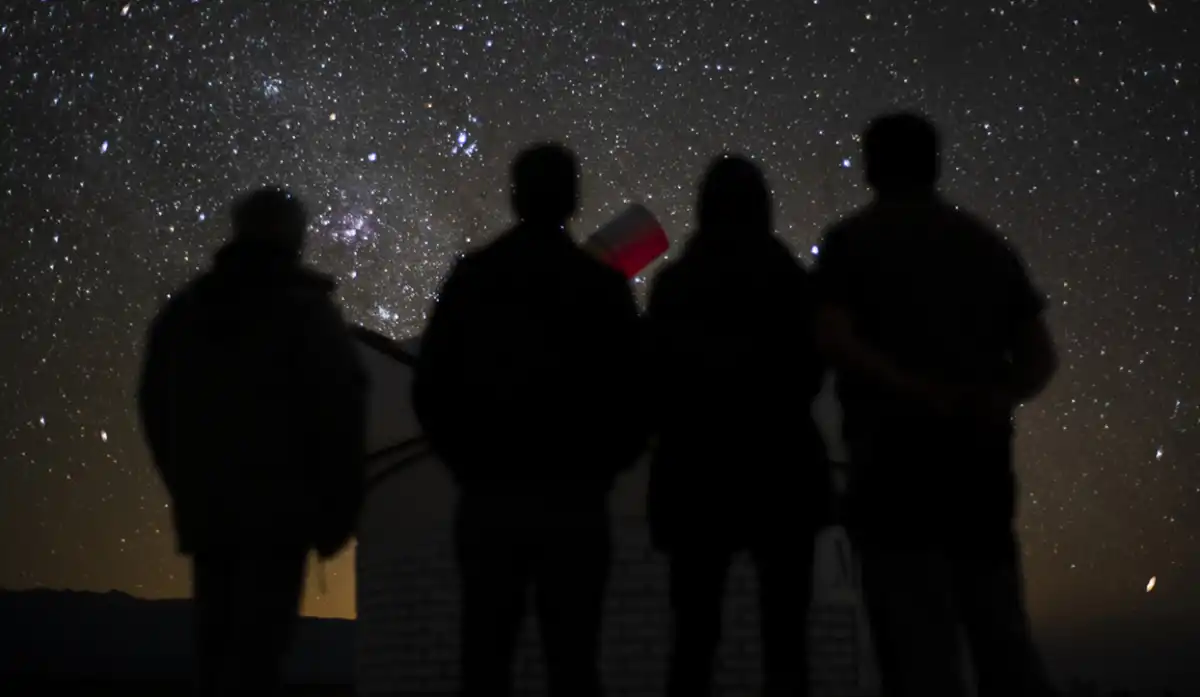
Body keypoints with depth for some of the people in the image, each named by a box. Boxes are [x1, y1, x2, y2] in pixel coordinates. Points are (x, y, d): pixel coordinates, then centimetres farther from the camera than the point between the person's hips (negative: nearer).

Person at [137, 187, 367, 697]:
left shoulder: (182, 310, 16)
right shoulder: (306, 309, -2)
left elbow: (155, 408, 18)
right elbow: (339, 409, -9)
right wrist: (337, 507, -3)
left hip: (204, 507, 6)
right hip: (277, 505, -5)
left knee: (216, 643, 12)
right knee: (256, 646, -8)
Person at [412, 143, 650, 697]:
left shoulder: (469, 278, 1)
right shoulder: (600, 284, -4)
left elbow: (430, 388, 3)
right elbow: (632, 393, -4)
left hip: (487, 494, 2)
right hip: (572, 500, -2)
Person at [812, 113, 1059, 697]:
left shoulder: (851, 241, 3)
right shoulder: (986, 243, 17)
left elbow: (833, 339, -13)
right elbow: (1039, 355, 10)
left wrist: (922, 394, -15)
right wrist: (995, 399, -6)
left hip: (896, 454, -4)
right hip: (981, 455, 4)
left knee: (918, 638, -5)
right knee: (1001, 632, 9)